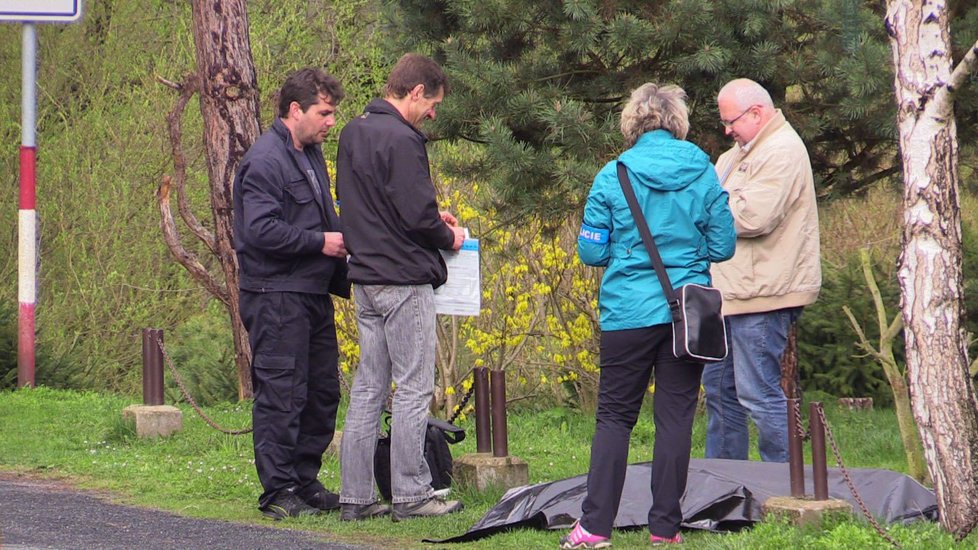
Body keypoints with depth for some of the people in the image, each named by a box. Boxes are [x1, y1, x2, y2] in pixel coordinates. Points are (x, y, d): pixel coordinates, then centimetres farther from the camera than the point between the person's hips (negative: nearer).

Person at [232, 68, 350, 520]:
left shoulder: (310, 154, 17)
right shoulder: (265, 161, -14)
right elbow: (261, 230, -22)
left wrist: (341, 236, 11)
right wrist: (320, 241, -18)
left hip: (314, 294, 10)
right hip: (276, 297, -10)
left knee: (322, 392, 12)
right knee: (281, 394, -7)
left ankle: (305, 482, 21)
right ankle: (278, 491, -3)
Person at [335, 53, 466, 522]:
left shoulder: (353, 134, 12)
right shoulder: (401, 140, -17)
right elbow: (417, 215, -20)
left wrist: (433, 218, 14)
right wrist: (449, 238, 0)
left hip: (365, 280, 9)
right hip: (404, 281, -9)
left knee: (367, 389, 11)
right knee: (413, 389, -2)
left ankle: (355, 496, 12)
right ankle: (410, 495, 2)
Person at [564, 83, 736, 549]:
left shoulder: (613, 176, -4)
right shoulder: (702, 173, 0)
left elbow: (591, 252, -2)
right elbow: (723, 246, 2)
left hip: (628, 313, -1)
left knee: (614, 416, 5)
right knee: (675, 417, 6)